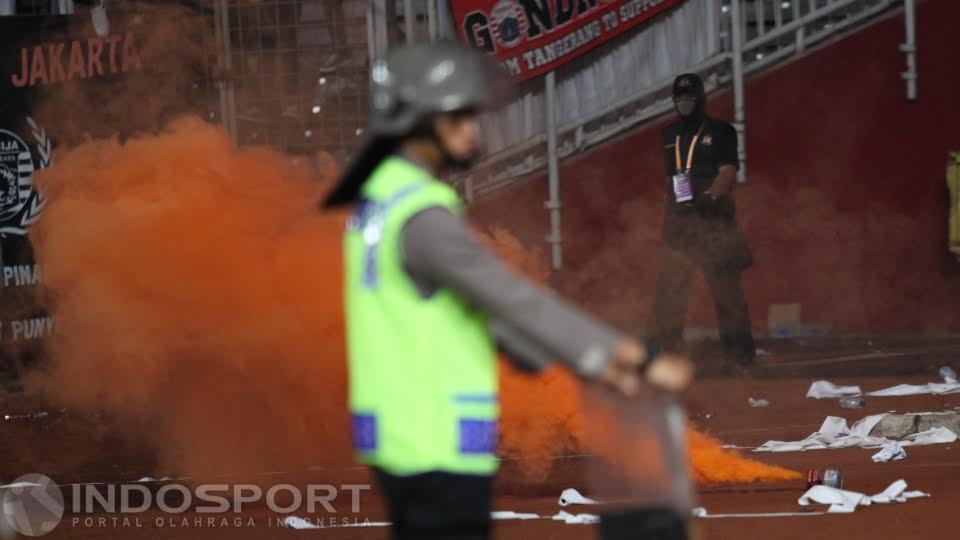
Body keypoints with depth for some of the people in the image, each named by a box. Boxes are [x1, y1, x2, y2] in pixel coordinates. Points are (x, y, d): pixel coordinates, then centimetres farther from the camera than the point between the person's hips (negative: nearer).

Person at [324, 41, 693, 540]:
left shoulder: (384, 198, 13)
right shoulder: (422, 217, -19)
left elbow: (489, 303, 15)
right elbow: (519, 303, -24)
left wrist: (593, 361, 9)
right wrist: (637, 359, -22)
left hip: (406, 438, 10)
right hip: (437, 448, -10)